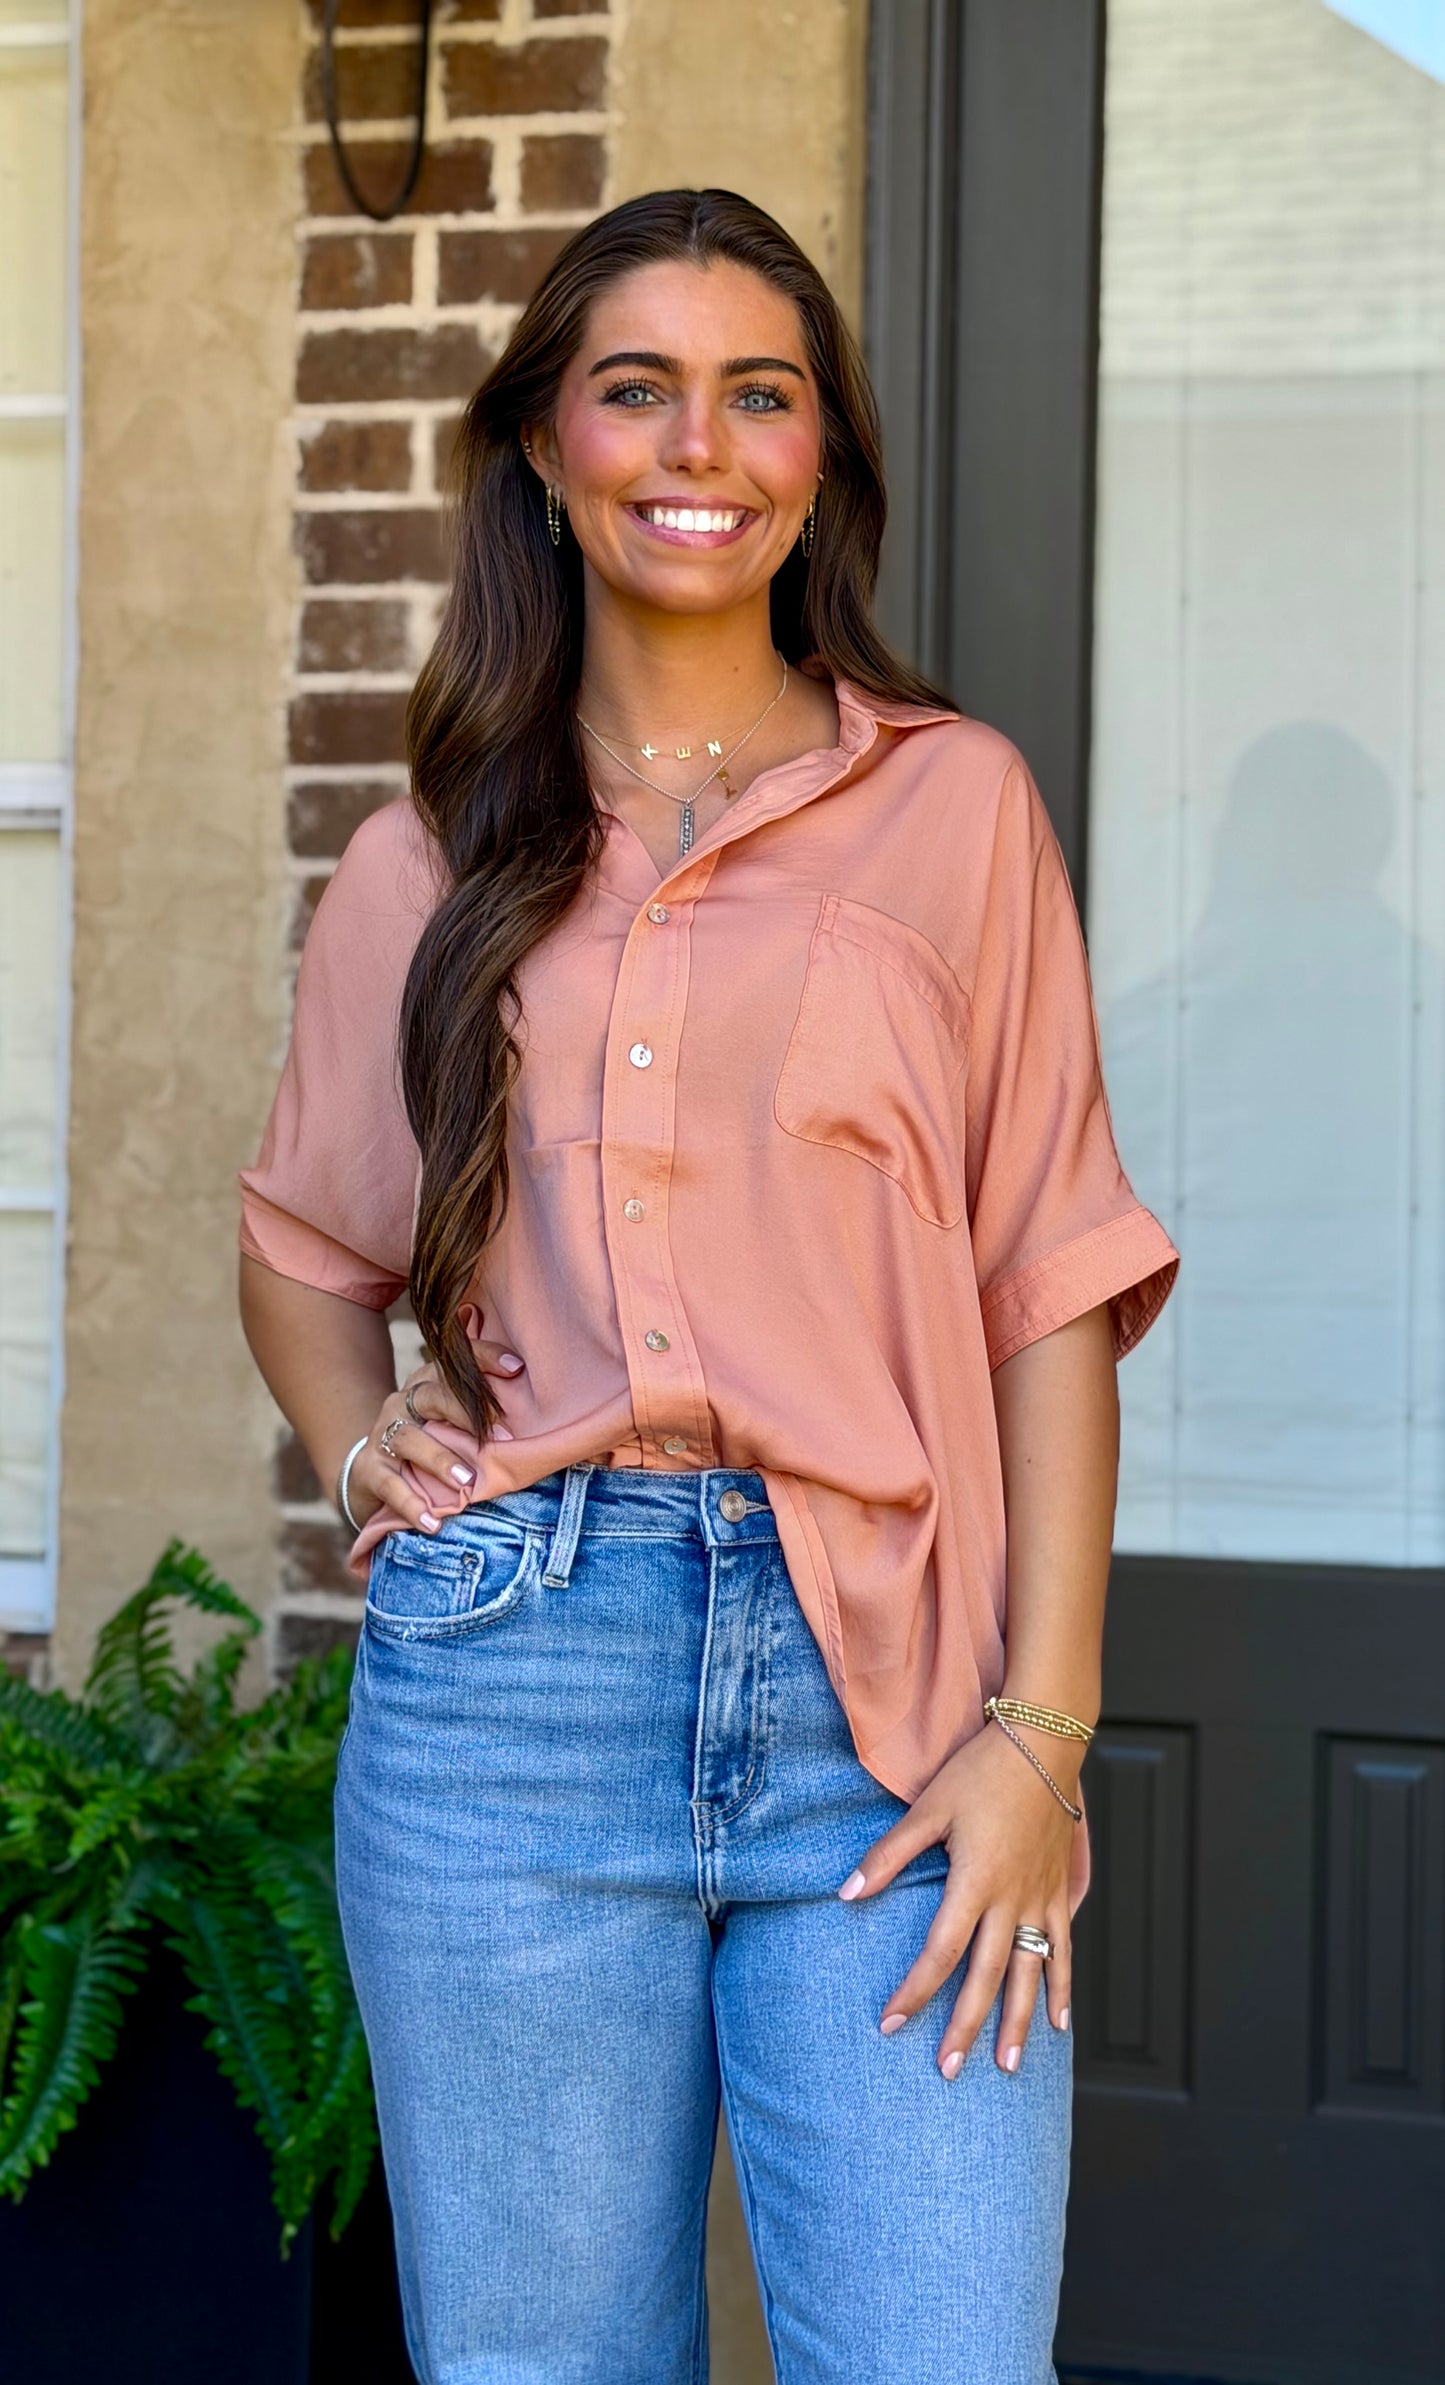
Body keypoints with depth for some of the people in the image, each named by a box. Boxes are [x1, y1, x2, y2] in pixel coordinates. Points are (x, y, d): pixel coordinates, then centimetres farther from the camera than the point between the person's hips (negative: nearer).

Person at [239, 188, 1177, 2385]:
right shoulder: (434, 863, 13)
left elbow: (1051, 1292, 2)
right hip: (510, 1673, 2)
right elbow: (303, 1240, 26)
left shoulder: (954, 804, 7)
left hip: (881, 1694, -1)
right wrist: (357, 1449, 5)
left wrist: (1044, 1729, -6)